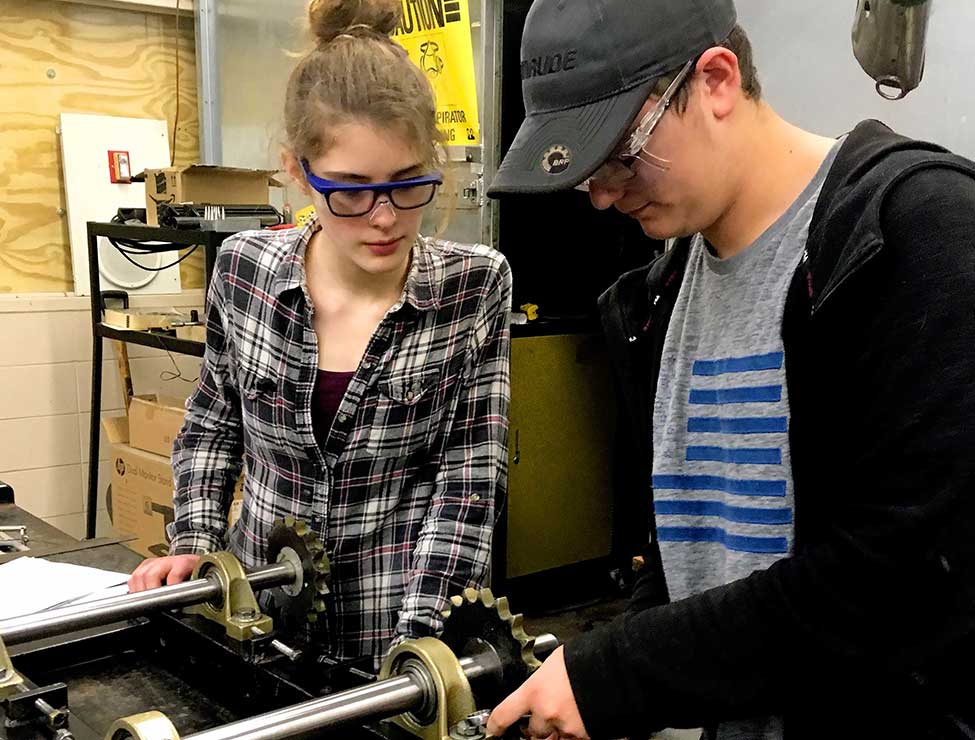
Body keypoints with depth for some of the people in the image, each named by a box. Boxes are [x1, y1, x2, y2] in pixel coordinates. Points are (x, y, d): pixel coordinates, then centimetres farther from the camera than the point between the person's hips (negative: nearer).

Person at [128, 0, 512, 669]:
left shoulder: (475, 287, -15)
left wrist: (417, 642, -23)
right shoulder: (245, 268, -9)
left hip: (411, 622, -2)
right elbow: (213, 421, 7)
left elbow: (470, 476, -15)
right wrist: (196, 540, -4)